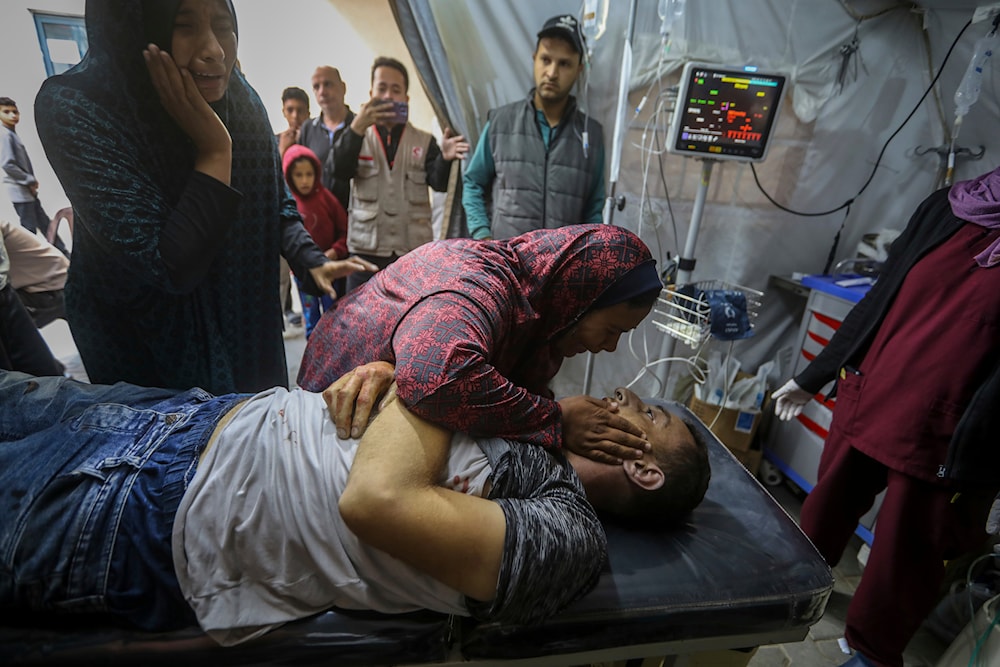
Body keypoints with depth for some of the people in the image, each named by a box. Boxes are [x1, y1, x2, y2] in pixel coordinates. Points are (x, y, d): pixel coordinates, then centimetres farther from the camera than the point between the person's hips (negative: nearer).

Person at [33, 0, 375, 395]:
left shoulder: (240, 101, -10)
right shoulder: (73, 109, -24)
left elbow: (278, 205, 2)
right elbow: (170, 268, -31)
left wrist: (311, 264, -15)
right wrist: (214, 150, -29)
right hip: (143, 342, -4)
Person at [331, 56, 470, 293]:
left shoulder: (424, 142, 10)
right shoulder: (357, 138, 10)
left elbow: (439, 182, -5)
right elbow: (339, 170, -9)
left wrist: (445, 158, -27)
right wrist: (357, 127, -24)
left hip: (414, 252, 0)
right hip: (366, 251, 0)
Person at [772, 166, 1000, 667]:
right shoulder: (947, 208, 3)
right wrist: (813, 376, 12)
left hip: (941, 440, -4)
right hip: (864, 401, 4)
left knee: (902, 560, 13)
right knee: (823, 515, 22)